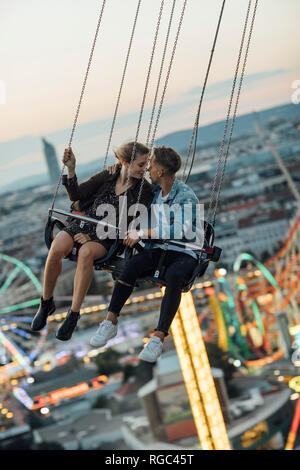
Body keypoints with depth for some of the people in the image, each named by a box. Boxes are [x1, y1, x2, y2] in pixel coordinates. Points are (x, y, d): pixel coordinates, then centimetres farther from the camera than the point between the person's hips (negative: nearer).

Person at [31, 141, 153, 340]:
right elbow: (76, 195, 8)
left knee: (86, 252, -38)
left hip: (107, 238, -2)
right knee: (57, 249, -29)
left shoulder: (144, 190, -3)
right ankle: (46, 303, -7)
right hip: (82, 224, 3)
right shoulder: (107, 176, 4)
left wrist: (94, 236, -14)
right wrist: (71, 170, -7)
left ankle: (74, 314, -31)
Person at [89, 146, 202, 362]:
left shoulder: (187, 197, -12)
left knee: (174, 276, -39)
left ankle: (158, 338, -37)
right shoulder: (153, 190, 10)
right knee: (132, 264, -28)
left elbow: (177, 230, -25)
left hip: (183, 254, -5)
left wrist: (141, 233, -21)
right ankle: (111, 322, -24)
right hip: (156, 250, 5)